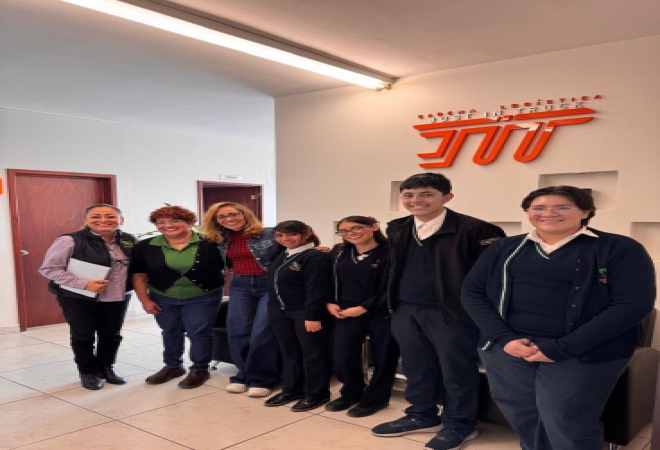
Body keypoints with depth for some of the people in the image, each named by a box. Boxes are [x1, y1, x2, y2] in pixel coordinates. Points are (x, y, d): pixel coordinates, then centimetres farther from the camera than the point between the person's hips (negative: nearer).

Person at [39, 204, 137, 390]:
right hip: (79, 298, -4)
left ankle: (107, 367, 36)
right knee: (83, 335, 9)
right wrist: (84, 284, -24)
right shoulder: (70, 241, -15)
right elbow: (49, 268, -16)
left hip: (118, 297, 4)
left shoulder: (129, 241, 0)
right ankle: (88, 371, 29)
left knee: (111, 334, 15)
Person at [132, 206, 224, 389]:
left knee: (199, 333, 1)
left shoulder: (209, 244, -15)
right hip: (163, 299, 3)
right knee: (170, 332, 16)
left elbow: (226, 268, -7)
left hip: (203, 298, -3)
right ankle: (172, 366, 34)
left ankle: (200, 369, 17)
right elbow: (139, 276, -1)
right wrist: (145, 300, -2)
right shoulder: (145, 247, -7)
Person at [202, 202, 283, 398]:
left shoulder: (271, 234, -10)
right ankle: (244, 375, 24)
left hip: (270, 285, -5)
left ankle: (262, 379, 11)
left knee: (262, 333, -6)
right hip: (240, 287, 5)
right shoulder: (221, 241, 7)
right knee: (237, 333, 5)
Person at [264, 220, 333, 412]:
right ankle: (291, 389, 30)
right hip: (280, 312, 8)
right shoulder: (282, 256, 12)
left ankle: (316, 393, 17)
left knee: (312, 353, 4)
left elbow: (317, 290, -20)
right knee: (288, 352, 17)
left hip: (306, 313, -8)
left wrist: (312, 316, -23)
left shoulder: (316, 257, -16)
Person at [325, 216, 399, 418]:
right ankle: (351, 394, 29)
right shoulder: (339, 252, 8)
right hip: (345, 313, 4)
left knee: (383, 357, 7)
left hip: (381, 313, -4)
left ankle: (374, 399, 29)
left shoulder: (389, 252, -12)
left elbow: (391, 288, -14)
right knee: (342, 357, 2)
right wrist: (330, 303, -2)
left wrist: (363, 308, -16)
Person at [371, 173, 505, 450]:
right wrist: (395, 303, 16)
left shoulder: (473, 230, -15)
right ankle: (421, 416, 37)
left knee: (455, 369, 9)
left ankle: (459, 425, 28)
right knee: (415, 367, 18)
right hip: (405, 311, 6)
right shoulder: (397, 229, 7)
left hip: (452, 312, -6)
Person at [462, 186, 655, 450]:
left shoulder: (620, 249, -2)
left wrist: (563, 348, -16)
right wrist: (503, 338, -11)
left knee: (566, 427, 2)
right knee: (522, 419, 11)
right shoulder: (504, 249, 9)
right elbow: (472, 292, 7)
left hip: (583, 355, -3)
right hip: (506, 349, 4)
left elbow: (633, 303, -11)